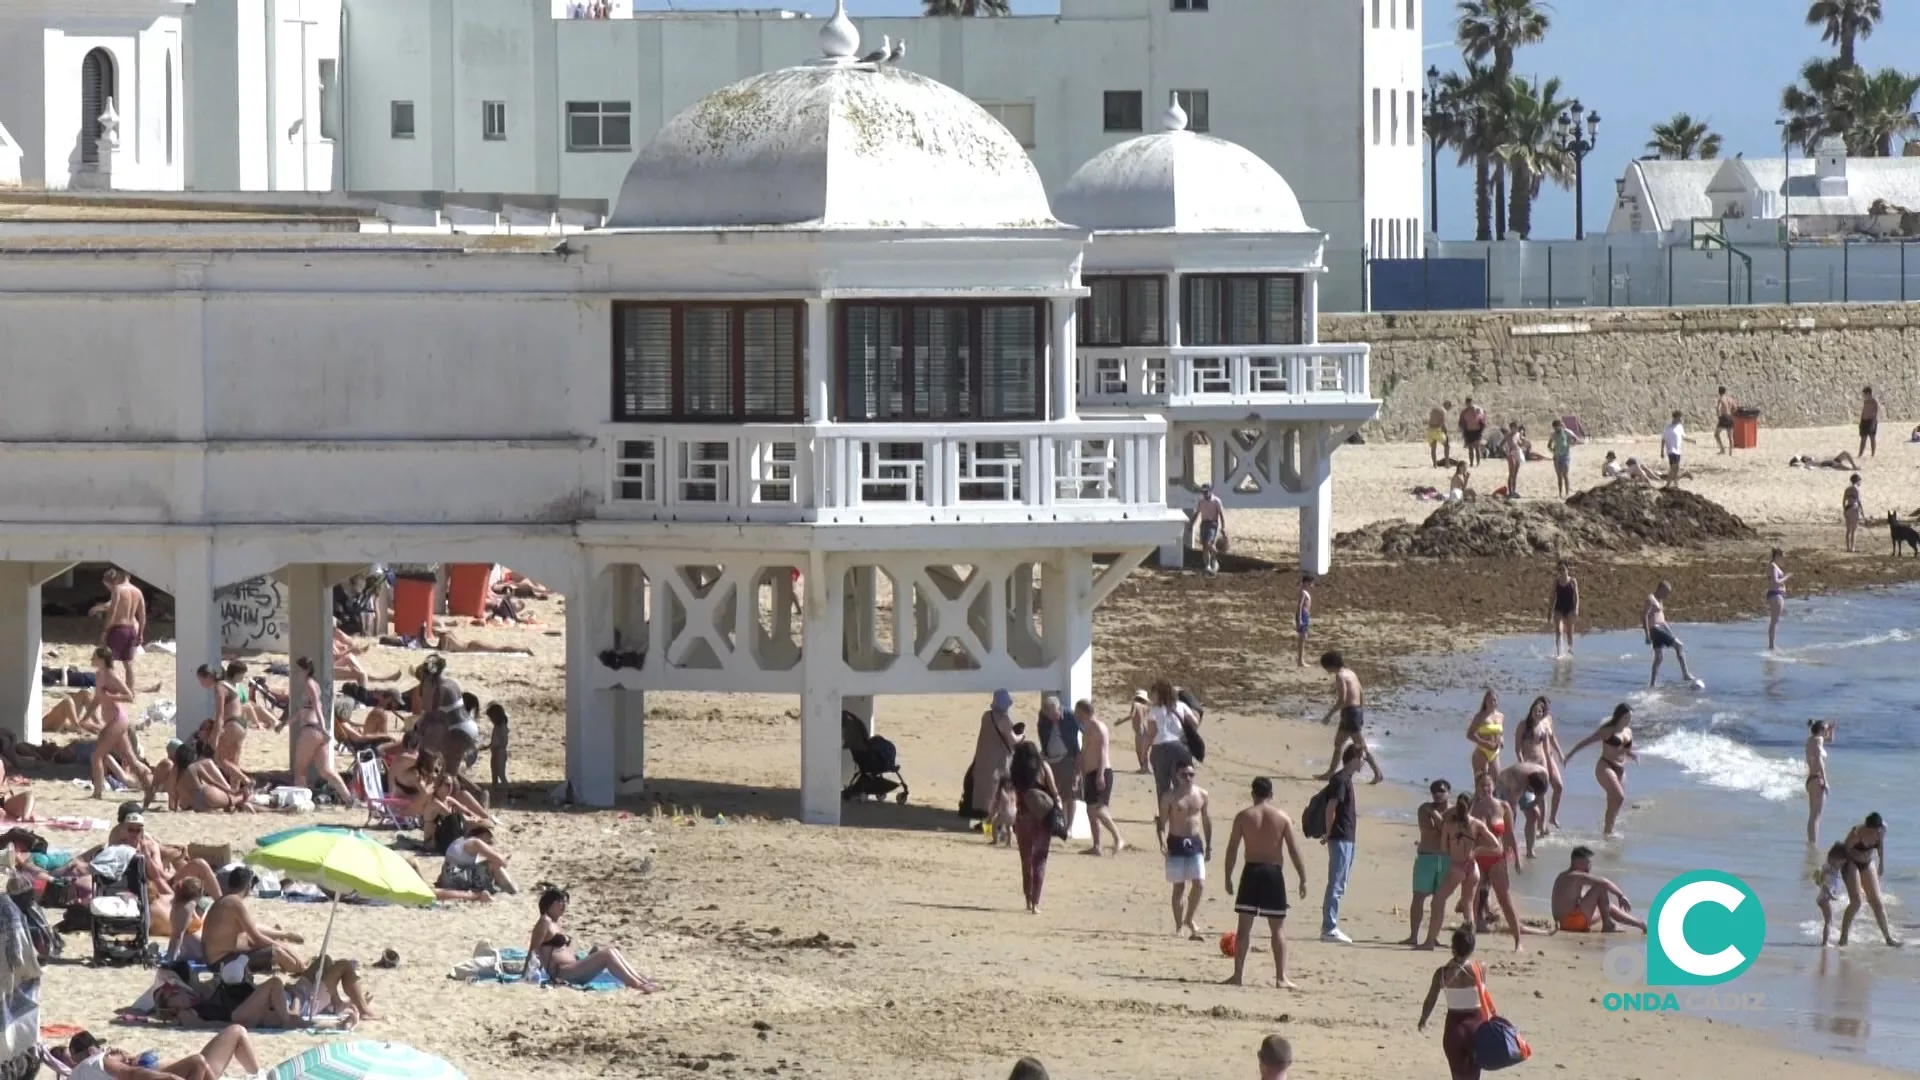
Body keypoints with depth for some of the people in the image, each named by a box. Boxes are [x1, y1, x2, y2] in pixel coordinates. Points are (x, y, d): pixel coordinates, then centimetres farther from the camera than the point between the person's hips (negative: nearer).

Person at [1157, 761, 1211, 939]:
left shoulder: (1201, 794, 4)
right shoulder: (1170, 797, -6)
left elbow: (1206, 819, 14)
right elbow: (1161, 822, -4)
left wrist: (1209, 846, 14)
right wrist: (1162, 842, -19)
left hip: (1195, 842, 3)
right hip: (1176, 843, -3)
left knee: (1199, 884, -5)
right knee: (1178, 886, 0)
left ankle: (1189, 919, 17)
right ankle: (1178, 926, 11)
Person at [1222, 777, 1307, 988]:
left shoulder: (1243, 817, 0)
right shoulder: (1281, 817, 0)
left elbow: (1232, 849, -1)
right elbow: (1293, 850, -2)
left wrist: (1228, 877, 6)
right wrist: (1303, 879, 1)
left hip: (1251, 872, 0)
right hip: (1273, 872, 0)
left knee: (1244, 926, 7)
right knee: (1278, 928, 5)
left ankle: (1237, 975, 6)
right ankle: (1281, 977, 1)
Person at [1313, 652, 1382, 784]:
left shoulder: (1340, 676, -14)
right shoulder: (1349, 673, 14)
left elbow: (1342, 700, -20)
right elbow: (1362, 694, 18)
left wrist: (1329, 715, -13)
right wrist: (1361, 713, 24)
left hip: (1350, 712, -10)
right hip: (1358, 710, 10)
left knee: (1361, 747, -6)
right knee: (1338, 743, 17)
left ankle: (1378, 774, -5)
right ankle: (1330, 772, 23)